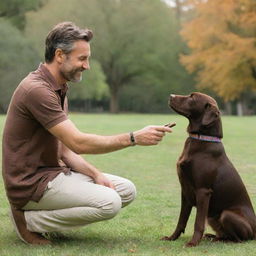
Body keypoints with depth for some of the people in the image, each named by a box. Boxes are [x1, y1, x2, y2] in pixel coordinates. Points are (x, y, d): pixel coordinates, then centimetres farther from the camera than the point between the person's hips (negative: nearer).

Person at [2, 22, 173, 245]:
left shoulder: (58, 90, 13)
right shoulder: (37, 90, -20)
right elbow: (78, 143, -24)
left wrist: (96, 174, -4)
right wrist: (134, 138, -23)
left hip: (53, 172, 10)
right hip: (30, 182, -10)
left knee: (126, 190, 3)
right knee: (108, 202, -24)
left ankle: (48, 214, 7)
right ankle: (29, 219, -8)